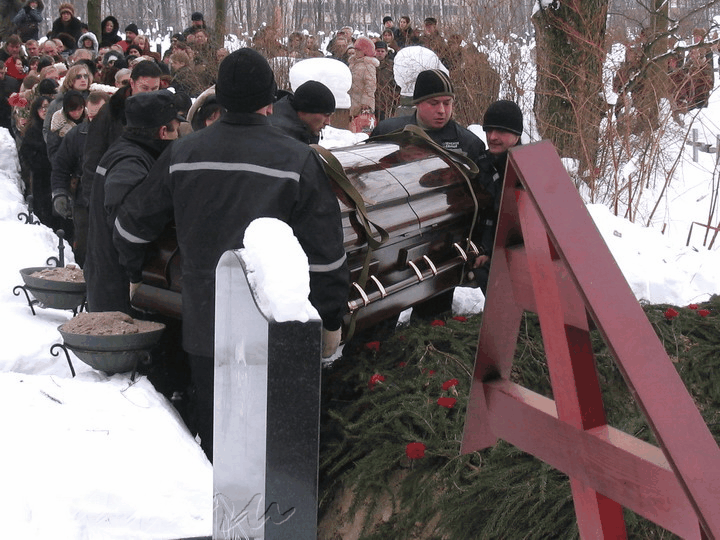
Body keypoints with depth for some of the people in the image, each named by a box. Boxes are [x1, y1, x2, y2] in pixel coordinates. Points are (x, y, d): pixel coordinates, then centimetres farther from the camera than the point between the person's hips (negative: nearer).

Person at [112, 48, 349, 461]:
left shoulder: (183, 154, -1)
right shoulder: (298, 160, -10)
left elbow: (131, 226, 10)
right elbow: (326, 253, -8)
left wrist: (137, 273, 29)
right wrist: (332, 321, 4)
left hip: (203, 323, 3)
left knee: (211, 435, 16)